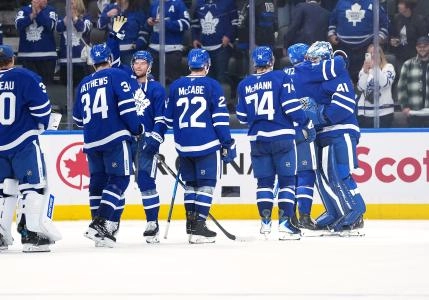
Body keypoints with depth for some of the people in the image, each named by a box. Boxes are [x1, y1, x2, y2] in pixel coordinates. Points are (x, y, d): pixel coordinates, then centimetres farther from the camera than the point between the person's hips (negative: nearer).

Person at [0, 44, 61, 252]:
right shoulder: (25, 77, -6)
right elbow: (41, 106, -10)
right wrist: (41, 124, 10)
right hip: (23, 143, -5)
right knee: (34, 186, -2)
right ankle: (32, 233, -11)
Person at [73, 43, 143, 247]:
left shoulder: (84, 84, 17)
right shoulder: (117, 75, 1)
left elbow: (78, 119, 23)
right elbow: (126, 105, -11)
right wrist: (137, 128, 0)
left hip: (91, 142, 6)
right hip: (115, 138, -6)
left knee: (98, 181, 13)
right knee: (119, 179, -5)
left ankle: (99, 223, 12)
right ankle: (100, 224, -19)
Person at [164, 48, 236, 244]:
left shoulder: (176, 86, 6)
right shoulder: (212, 85, -5)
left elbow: (169, 119, 15)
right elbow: (220, 118, -8)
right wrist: (227, 144, -2)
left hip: (184, 145, 4)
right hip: (207, 145, -4)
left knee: (190, 183, 16)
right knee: (206, 184, -2)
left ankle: (191, 222, 16)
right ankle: (198, 227, -10)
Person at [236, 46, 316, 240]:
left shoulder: (244, 85, 8)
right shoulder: (281, 78, -3)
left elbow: (242, 117, 14)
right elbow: (291, 106, -11)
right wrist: (306, 125, -2)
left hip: (257, 139, 3)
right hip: (282, 137, -3)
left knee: (264, 181, 11)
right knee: (286, 180, 1)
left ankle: (265, 222, 4)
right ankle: (285, 222, -7)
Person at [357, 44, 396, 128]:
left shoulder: (388, 67, 2)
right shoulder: (364, 69, 11)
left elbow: (384, 83, -15)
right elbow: (361, 87, -2)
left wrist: (375, 67, -21)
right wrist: (365, 72, -15)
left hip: (383, 112, -3)